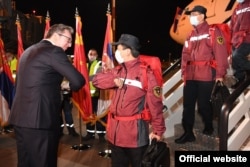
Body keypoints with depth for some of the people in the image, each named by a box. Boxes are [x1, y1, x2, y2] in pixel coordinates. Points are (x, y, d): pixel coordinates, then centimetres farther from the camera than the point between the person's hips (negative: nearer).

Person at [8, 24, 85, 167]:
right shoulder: (54, 51, -8)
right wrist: (67, 86, 6)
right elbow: (79, 81, -15)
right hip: (40, 118, -8)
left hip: (20, 117, 9)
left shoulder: (28, 51, 17)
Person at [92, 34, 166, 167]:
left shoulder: (145, 73, -12)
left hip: (136, 131, -6)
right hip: (115, 130, 7)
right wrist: (114, 80, -12)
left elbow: (155, 103, -12)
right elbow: (97, 79, 5)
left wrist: (158, 130, -11)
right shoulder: (118, 71, 9)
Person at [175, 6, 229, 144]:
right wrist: (184, 72, 12)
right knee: (188, 104, 3)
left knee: (203, 104, 2)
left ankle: (208, 127, 27)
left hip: (206, 75, -6)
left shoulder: (213, 32, -2)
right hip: (191, 76, 6)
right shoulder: (190, 35, 17)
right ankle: (188, 133, 12)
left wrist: (220, 73, -11)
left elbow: (220, 53, -7)